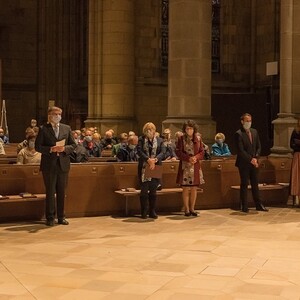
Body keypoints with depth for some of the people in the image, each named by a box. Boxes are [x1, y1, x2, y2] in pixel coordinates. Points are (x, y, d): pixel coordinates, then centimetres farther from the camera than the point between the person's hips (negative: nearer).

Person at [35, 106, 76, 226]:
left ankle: (61, 217, 16)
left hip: (63, 164, 3)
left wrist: (64, 148, -10)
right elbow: (38, 146, -2)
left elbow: (73, 145, 9)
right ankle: (50, 218, 9)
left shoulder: (67, 128, 10)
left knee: (62, 192, 8)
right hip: (49, 165, -3)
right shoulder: (43, 129, 1)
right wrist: (51, 149, -16)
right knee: (50, 192, 1)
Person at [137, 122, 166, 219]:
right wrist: (148, 159, -22)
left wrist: (155, 160, -21)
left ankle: (152, 211, 13)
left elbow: (163, 152, -3)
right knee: (144, 190, 0)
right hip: (144, 168, -1)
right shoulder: (141, 139, 5)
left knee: (153, 190, 5)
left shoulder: (159, 140, 9)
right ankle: (144, 212, 6)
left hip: (156, 167, 2)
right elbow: (139, 151, -8)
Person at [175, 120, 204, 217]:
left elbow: (202, 152, 9)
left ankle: (192, 208, 14)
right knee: (186, 189, -2)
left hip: (196, 166, 3)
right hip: (185, 166, -3)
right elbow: (178, 152, -5)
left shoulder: (198, 139, 9)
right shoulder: (181, 139, 0)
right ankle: (186, 209, 6)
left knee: (194, 188, 4)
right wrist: (188, 158, -16)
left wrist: (196, 157, -11)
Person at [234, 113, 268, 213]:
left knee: (255, 184, 10)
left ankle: (258, 205, 17)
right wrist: (250, 159, -16)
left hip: (253, 162, 6)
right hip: (244, 163, -6)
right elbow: (241, 151, -15)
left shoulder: (254, 132, 10)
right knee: (244, 185, 0)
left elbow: (258, 147, 11)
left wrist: (255, 158, -3)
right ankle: (244, 206, 7)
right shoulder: (239, 134, -10)